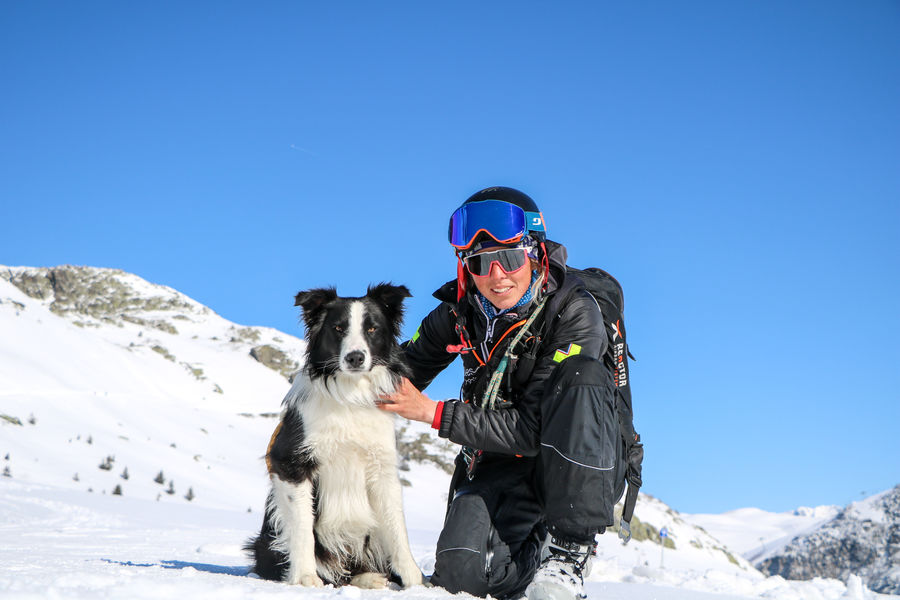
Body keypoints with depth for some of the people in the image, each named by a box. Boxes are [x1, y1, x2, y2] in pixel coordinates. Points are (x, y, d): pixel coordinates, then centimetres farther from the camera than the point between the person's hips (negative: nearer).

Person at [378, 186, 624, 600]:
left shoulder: (575, 313, -20)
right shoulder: (462, 308, -4)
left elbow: (533, 428, -24)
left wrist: (434, 414, -24)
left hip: (578, 469, -3)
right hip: (499, 463, 3)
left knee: (582, 376, -34)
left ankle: (569, 548, -24)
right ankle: (535, 552, 9)